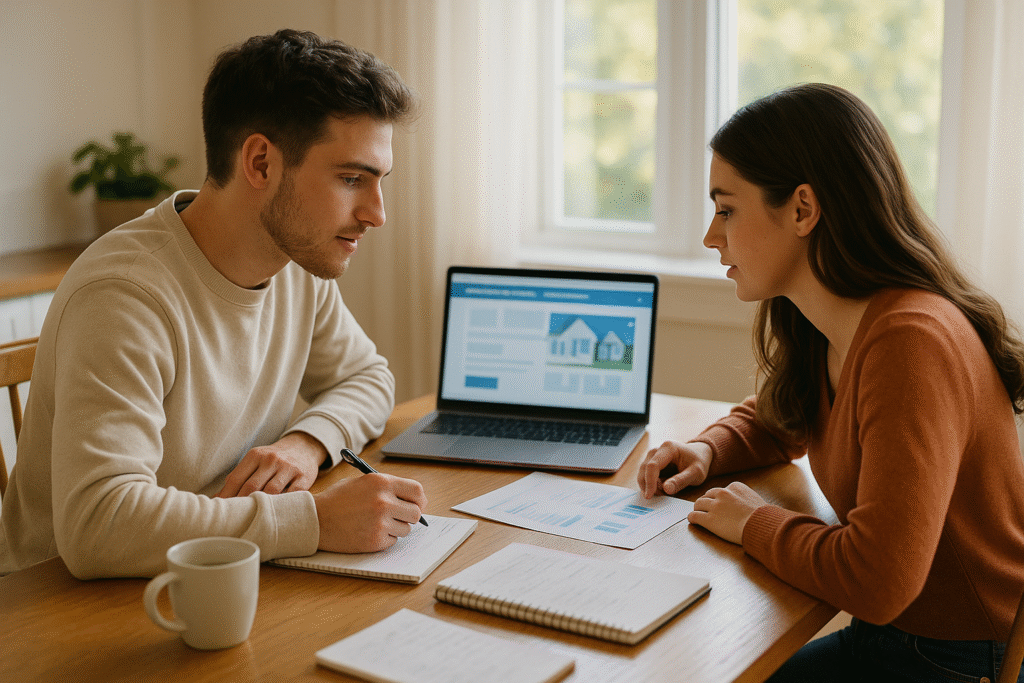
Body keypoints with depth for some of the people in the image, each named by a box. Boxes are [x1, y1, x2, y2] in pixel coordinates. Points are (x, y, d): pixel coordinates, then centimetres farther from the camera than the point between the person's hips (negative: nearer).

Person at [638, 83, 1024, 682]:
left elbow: (876, 580, -33)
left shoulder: (912, 341, -27)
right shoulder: (815, 331, 1)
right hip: (886, 633, 7)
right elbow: (775, 420, 24)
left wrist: (756, 523, -16)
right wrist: (708, 450, 3)